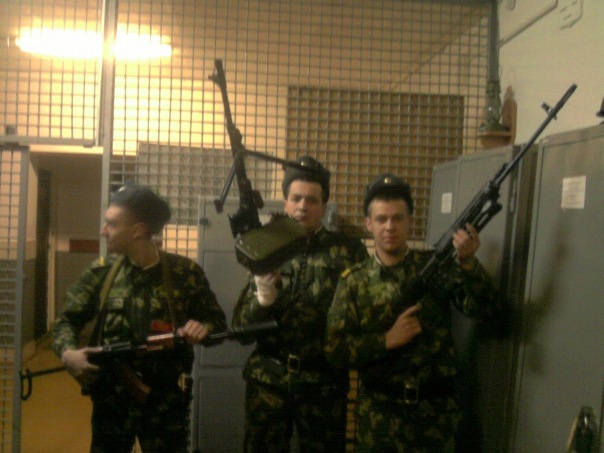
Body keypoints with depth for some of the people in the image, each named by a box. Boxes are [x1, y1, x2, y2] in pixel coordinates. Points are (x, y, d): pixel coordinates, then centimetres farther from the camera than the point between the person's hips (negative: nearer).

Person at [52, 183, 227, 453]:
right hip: (111, 399, 2)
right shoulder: (101, 273, 0)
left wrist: (204, 328, -22)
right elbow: (68, 321, 5)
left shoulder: (185, 273, -6)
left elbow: (218, 322, 2)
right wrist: (68, 352, -16)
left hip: (166, 401, -2)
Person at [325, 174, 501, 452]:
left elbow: (486, 310, -12)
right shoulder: (354, 282, -2)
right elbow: (335, 351, -7)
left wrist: (468, 263, -27)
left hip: (436, 410, 1)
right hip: (379, 413, 0)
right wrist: (388, 339, -18)